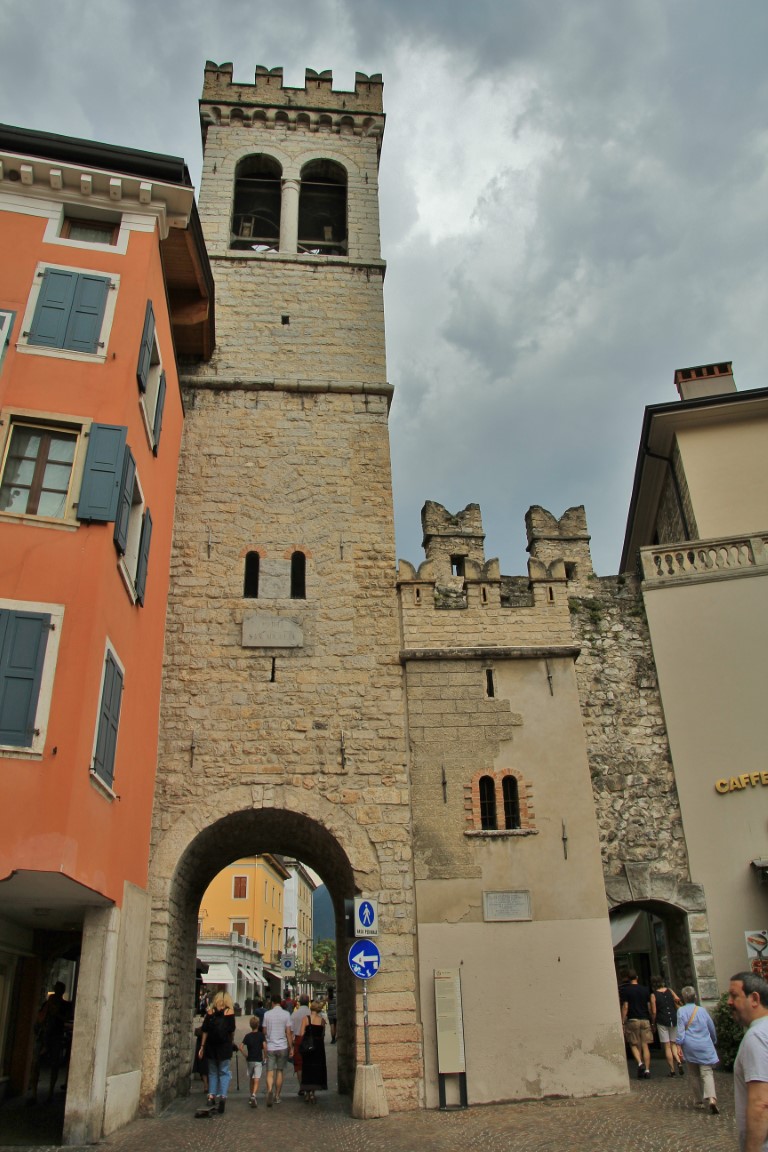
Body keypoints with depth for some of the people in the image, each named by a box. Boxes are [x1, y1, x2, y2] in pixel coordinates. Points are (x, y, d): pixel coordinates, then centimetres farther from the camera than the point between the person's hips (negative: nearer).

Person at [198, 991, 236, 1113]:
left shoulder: (210, 1012, 3)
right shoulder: (229, 1011, -2)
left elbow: (205, 1030, 2)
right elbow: (232, 1030, 0)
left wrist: (202, 1046, 7)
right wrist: (232, 1041, 17)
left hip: (211, 1045, 2)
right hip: (224, 1045, -2)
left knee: (212, 1072, 16)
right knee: (225, 1072, 4)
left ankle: (211, 1096, 11)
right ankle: (222, 1096, -9)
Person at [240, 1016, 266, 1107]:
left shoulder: (247, 1036, 1)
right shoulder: (261, 1035, -4)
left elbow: (241, 1047, -8)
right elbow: (264, 1046, -15)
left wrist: (246, 1056, 3)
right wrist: (264, 1057, -3)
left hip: (250, 1060, 3)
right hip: (258, 1060, -3)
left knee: (251, 1080, 20)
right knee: (256, 1080, -7)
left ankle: (251, 1097, 29)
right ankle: (254, 1095, -28)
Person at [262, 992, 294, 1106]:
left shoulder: (267, 1014, -2)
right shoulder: (286, 1014, -5)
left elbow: (264, 1032, 4)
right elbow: (288, 1033, -5)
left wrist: (264, 1046, 20)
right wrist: (291, 1047, 3)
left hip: (270, 1047, 0)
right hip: (282, 1047, 0)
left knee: (270, 1072, 0)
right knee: (280, 1072, 14)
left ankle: (270, 1091, -24)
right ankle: (277, 1096, 19)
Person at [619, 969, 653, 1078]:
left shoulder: (625, 990, -4)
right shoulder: (645, 989, 7)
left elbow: (625, 1007, -7)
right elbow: (649, 1007, 9)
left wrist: (623, 1023, -5)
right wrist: (652, 1021, 18)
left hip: (632, 1020, -3)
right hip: (645, 1020, 3)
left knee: (634, 1045, 7)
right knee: (645, 1046, 5)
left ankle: (640, 1063, -14)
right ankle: (647, 1069, 1)